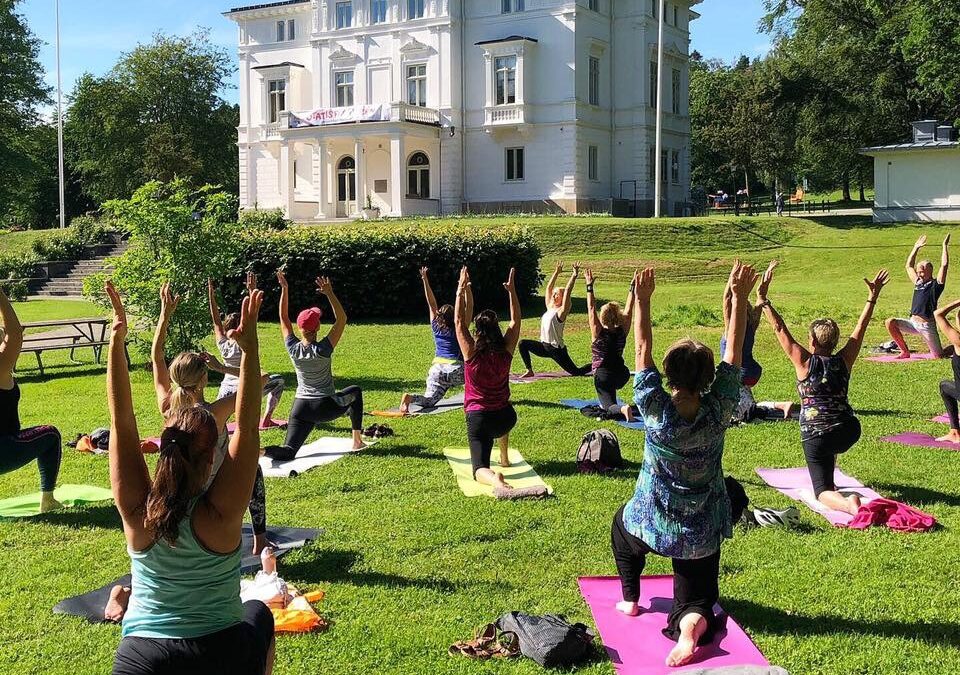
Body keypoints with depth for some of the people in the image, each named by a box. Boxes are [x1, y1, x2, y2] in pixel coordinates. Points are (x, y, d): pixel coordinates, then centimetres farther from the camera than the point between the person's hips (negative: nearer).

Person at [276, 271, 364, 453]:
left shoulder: (293, 349, -5)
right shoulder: (322, 350, -16)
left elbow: (283, 318, 5)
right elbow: (342, 319, -14)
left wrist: (284, 290, 3)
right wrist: (329, 293, -19)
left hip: (301, 407, 3)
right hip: (326, 407, -3)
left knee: (287, 451, 0)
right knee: (355, 392, 29)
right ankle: (357, 440, 25)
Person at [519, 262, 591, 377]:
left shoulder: (561, 311, -11)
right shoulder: (549, 307, 8)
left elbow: (567, 291, -20)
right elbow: (549, 288, 11)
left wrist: (574, 276, -23)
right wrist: (556, 272, 15)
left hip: (557, 349, -7)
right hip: (545, 346, 7)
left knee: (577, 372, -3)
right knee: (523, 344, -2)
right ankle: (529, 371, 4)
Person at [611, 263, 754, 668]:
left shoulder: (655, 410, -21)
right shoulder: (718, 411, -17)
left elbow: (643, 350, -13)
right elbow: (734, 353, -10)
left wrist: (642, 300, -9)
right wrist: (740, 297, -8)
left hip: (651, 525, 0)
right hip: (702, 535, 0)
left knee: (622, 521, 35)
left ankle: (630, 598, 35)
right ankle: (691, 623, -25)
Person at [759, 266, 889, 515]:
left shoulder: (805, 362, -7)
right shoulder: (844, 361, 2)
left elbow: (780, 329, -8)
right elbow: (861, 327, 11)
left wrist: (764, 301, -3)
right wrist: (872, 297, 20)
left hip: (816, 437, -5)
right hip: (849, 432, 5)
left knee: (823, 491, -2)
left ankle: (848, 503, -32)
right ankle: (829, 478, 47)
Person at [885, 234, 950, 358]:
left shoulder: (935, 284, -4)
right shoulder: (918, 283, 14)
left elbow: (944, 265, -14)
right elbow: (909, 266, 25)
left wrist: (945, 246, -9)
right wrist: (916, 248, 24)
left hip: (927, 326, -6)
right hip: (913, 323, 7)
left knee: (939, 356, -3)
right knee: (890, 323, -15)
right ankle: (905, 352, -4)